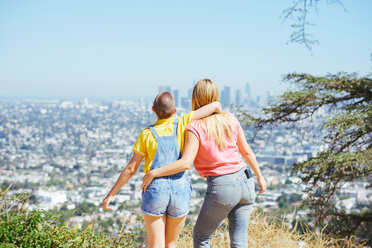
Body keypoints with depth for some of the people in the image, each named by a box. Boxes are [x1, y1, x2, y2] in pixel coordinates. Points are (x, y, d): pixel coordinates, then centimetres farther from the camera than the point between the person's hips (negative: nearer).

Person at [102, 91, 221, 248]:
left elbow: (131, 169, -2)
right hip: (180, 191, 2)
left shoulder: (147, 135, -4)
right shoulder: (181, 124, -2)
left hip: (155, 190, -2)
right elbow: (215, 105, -1)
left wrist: (111, 194, 6)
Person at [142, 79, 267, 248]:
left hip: (221, 187, -5)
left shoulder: (195, 128, -12)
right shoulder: (230, 119, 4)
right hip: (245, 182, 5)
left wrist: (153, 173, -14)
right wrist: (259, 176, 24)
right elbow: (246, 151, 11)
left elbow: (185, 163, -21)